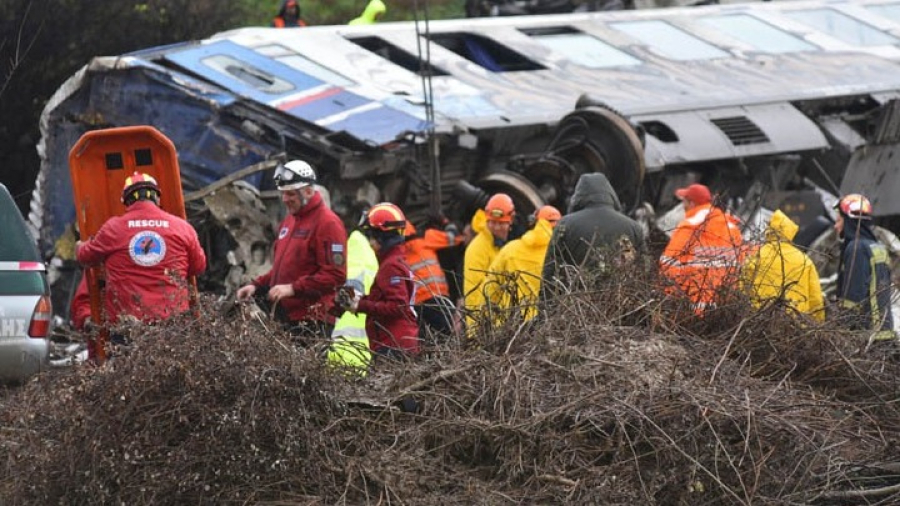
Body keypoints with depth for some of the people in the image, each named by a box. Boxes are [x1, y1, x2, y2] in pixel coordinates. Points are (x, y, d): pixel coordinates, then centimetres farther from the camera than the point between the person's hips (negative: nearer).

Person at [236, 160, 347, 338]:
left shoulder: (327, 223, -8)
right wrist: (257, 285, 14)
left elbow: (335, 275, -16)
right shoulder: (289, 221, 21)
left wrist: (293, 288, -20)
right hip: (284, 318, 8)